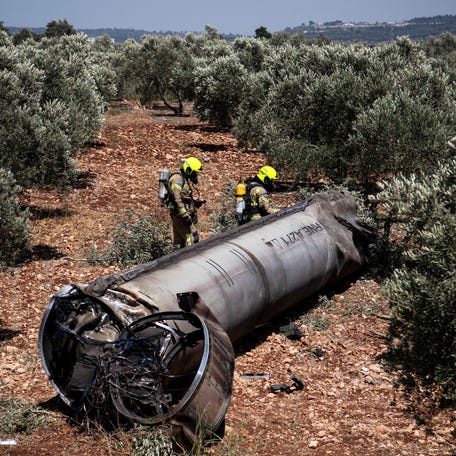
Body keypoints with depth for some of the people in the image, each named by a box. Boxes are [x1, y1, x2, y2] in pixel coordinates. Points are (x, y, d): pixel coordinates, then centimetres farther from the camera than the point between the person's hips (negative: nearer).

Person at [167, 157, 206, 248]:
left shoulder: (187, 180, 20)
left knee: (179, 242, 10)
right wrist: (185, 215, -24)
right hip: (179, 214, -10)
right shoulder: (177, 179, -12)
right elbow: (177, 199, -21)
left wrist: (197, 202, 9)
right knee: (193, 238, -17)